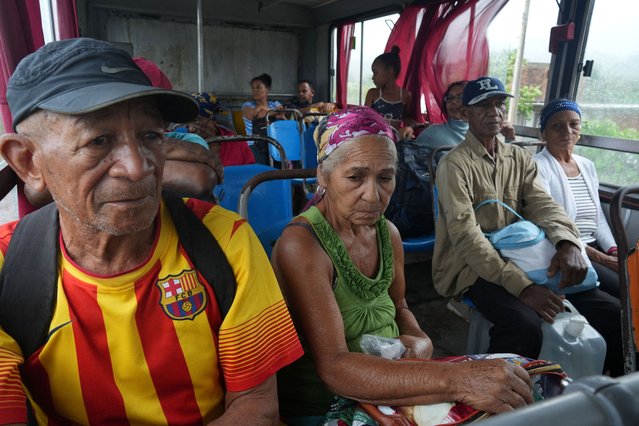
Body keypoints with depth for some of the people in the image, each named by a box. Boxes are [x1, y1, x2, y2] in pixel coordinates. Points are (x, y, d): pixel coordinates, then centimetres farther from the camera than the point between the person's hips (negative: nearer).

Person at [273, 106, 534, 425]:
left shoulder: (387, 233, -1)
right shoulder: (300, 246, -22)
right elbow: (333, 367, -29)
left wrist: (420, 341, -6)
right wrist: (454, 380, -37)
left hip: (385, 393, 6)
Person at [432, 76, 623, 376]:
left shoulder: (520, 158, 13)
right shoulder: (455, 164, -10)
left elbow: (543, 204, 0)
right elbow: (465, 234, -20)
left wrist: (568, 242, -24)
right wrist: (522, 286, -28)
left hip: (518, 258, 7)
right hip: (470, 267, -6)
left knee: (612, 313, -5)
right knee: (525, 325, -32)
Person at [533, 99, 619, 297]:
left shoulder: (587, 165, 15)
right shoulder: (538, 166, -9)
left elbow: (599, 218, 17)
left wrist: (613, 250, -2)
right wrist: (603, 259, -18)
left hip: (595, 248, 7)